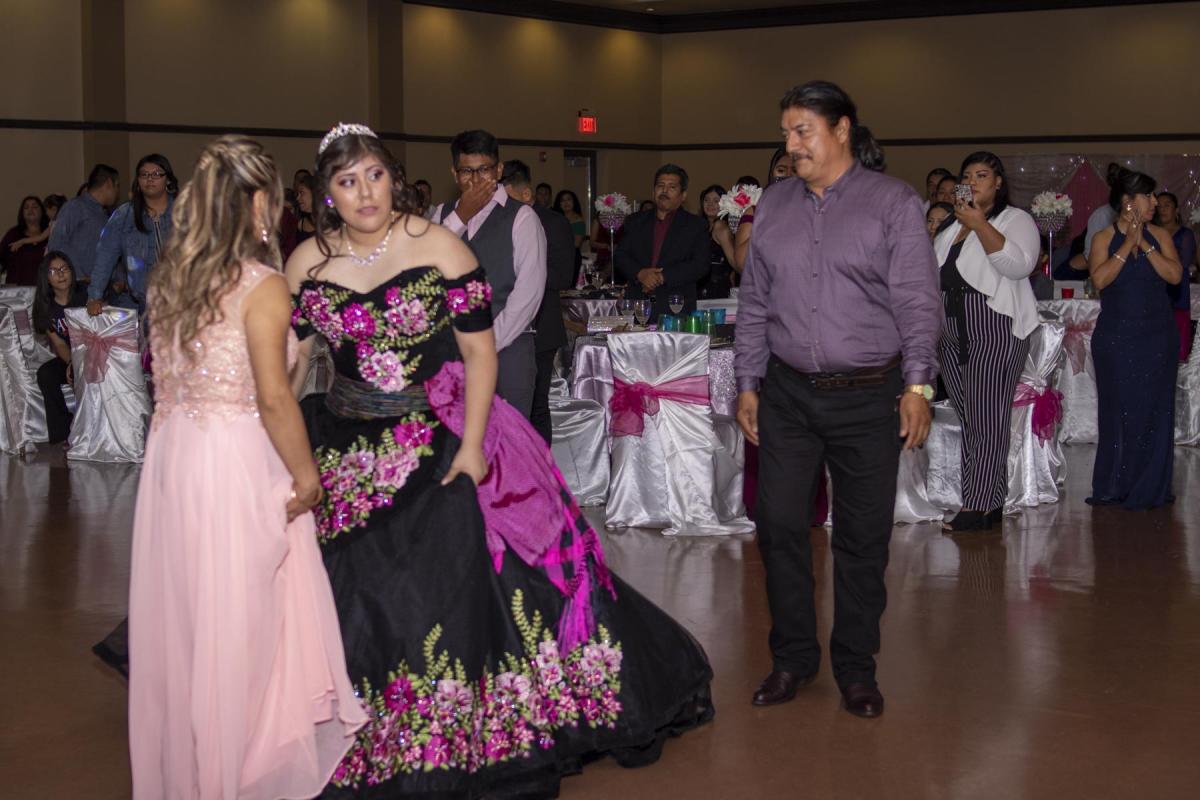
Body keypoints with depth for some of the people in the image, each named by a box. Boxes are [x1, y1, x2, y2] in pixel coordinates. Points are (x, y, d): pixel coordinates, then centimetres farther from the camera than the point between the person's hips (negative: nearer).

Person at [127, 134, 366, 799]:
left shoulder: (169, 279, 8)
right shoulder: (262, 285, -13)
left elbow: (165, 381, 13)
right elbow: (274, 398, -16)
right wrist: (305, 475, -6)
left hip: (171, 454, 7)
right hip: (237, 464, -7)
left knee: (181, 615, 15)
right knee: (238, 623, 4)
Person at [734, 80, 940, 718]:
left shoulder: (893, 202, -2)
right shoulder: (773, 205, 10)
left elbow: (918, 301, -5)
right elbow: (753, 302, 13)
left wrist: (918, 385, -12)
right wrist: (747, 385, 9)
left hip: (868, 395, -3)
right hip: (787, 394, 4)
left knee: (863, 537, 4)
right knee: (779, 524, 3)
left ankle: (856, 669, 18)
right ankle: (792, 659, 20)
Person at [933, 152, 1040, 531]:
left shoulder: (1016, 220, 1)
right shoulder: (952, 225, 20)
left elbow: (1020, 265, -17)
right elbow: (933, 271, 29)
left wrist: (979, 225, -19)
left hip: (995, 332, -7)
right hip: (950, 335, 7)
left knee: (987, 421, -9)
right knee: (970, 422, 4)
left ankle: (978, 507, -9)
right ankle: (992, 503, 8)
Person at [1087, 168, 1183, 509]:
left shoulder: (1159, 236, 5)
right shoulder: (1104, 238, 0)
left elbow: (1175, 275, -8)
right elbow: (1100, 279, -15)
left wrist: (1144, 244, -12)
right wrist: (1128, 244, -14)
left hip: (1157, 337, 1)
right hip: (1116, 337, -1)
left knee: (1153, 410, 2)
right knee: (1118, 410, 2)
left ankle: (1149, 488, 10)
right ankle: (1114, 487, 12)